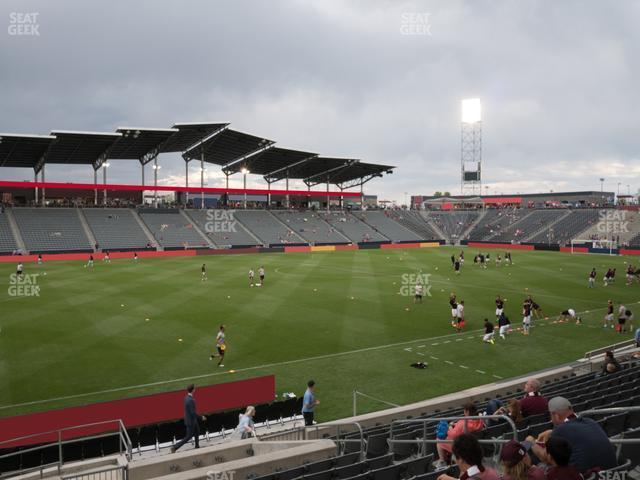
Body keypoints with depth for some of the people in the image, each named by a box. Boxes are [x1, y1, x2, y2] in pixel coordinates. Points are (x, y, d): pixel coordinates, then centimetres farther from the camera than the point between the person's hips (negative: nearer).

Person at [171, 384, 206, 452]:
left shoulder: (186, 397, -2)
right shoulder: (190, 400, -32)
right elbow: (193, 413, -30)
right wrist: (201, 417, -18)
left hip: (192, 419, 9)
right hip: (191, 421, -9)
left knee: (197, 432, 25)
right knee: (188, 436, 4)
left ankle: (197, 447, 40)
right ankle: (175, 447, 6)